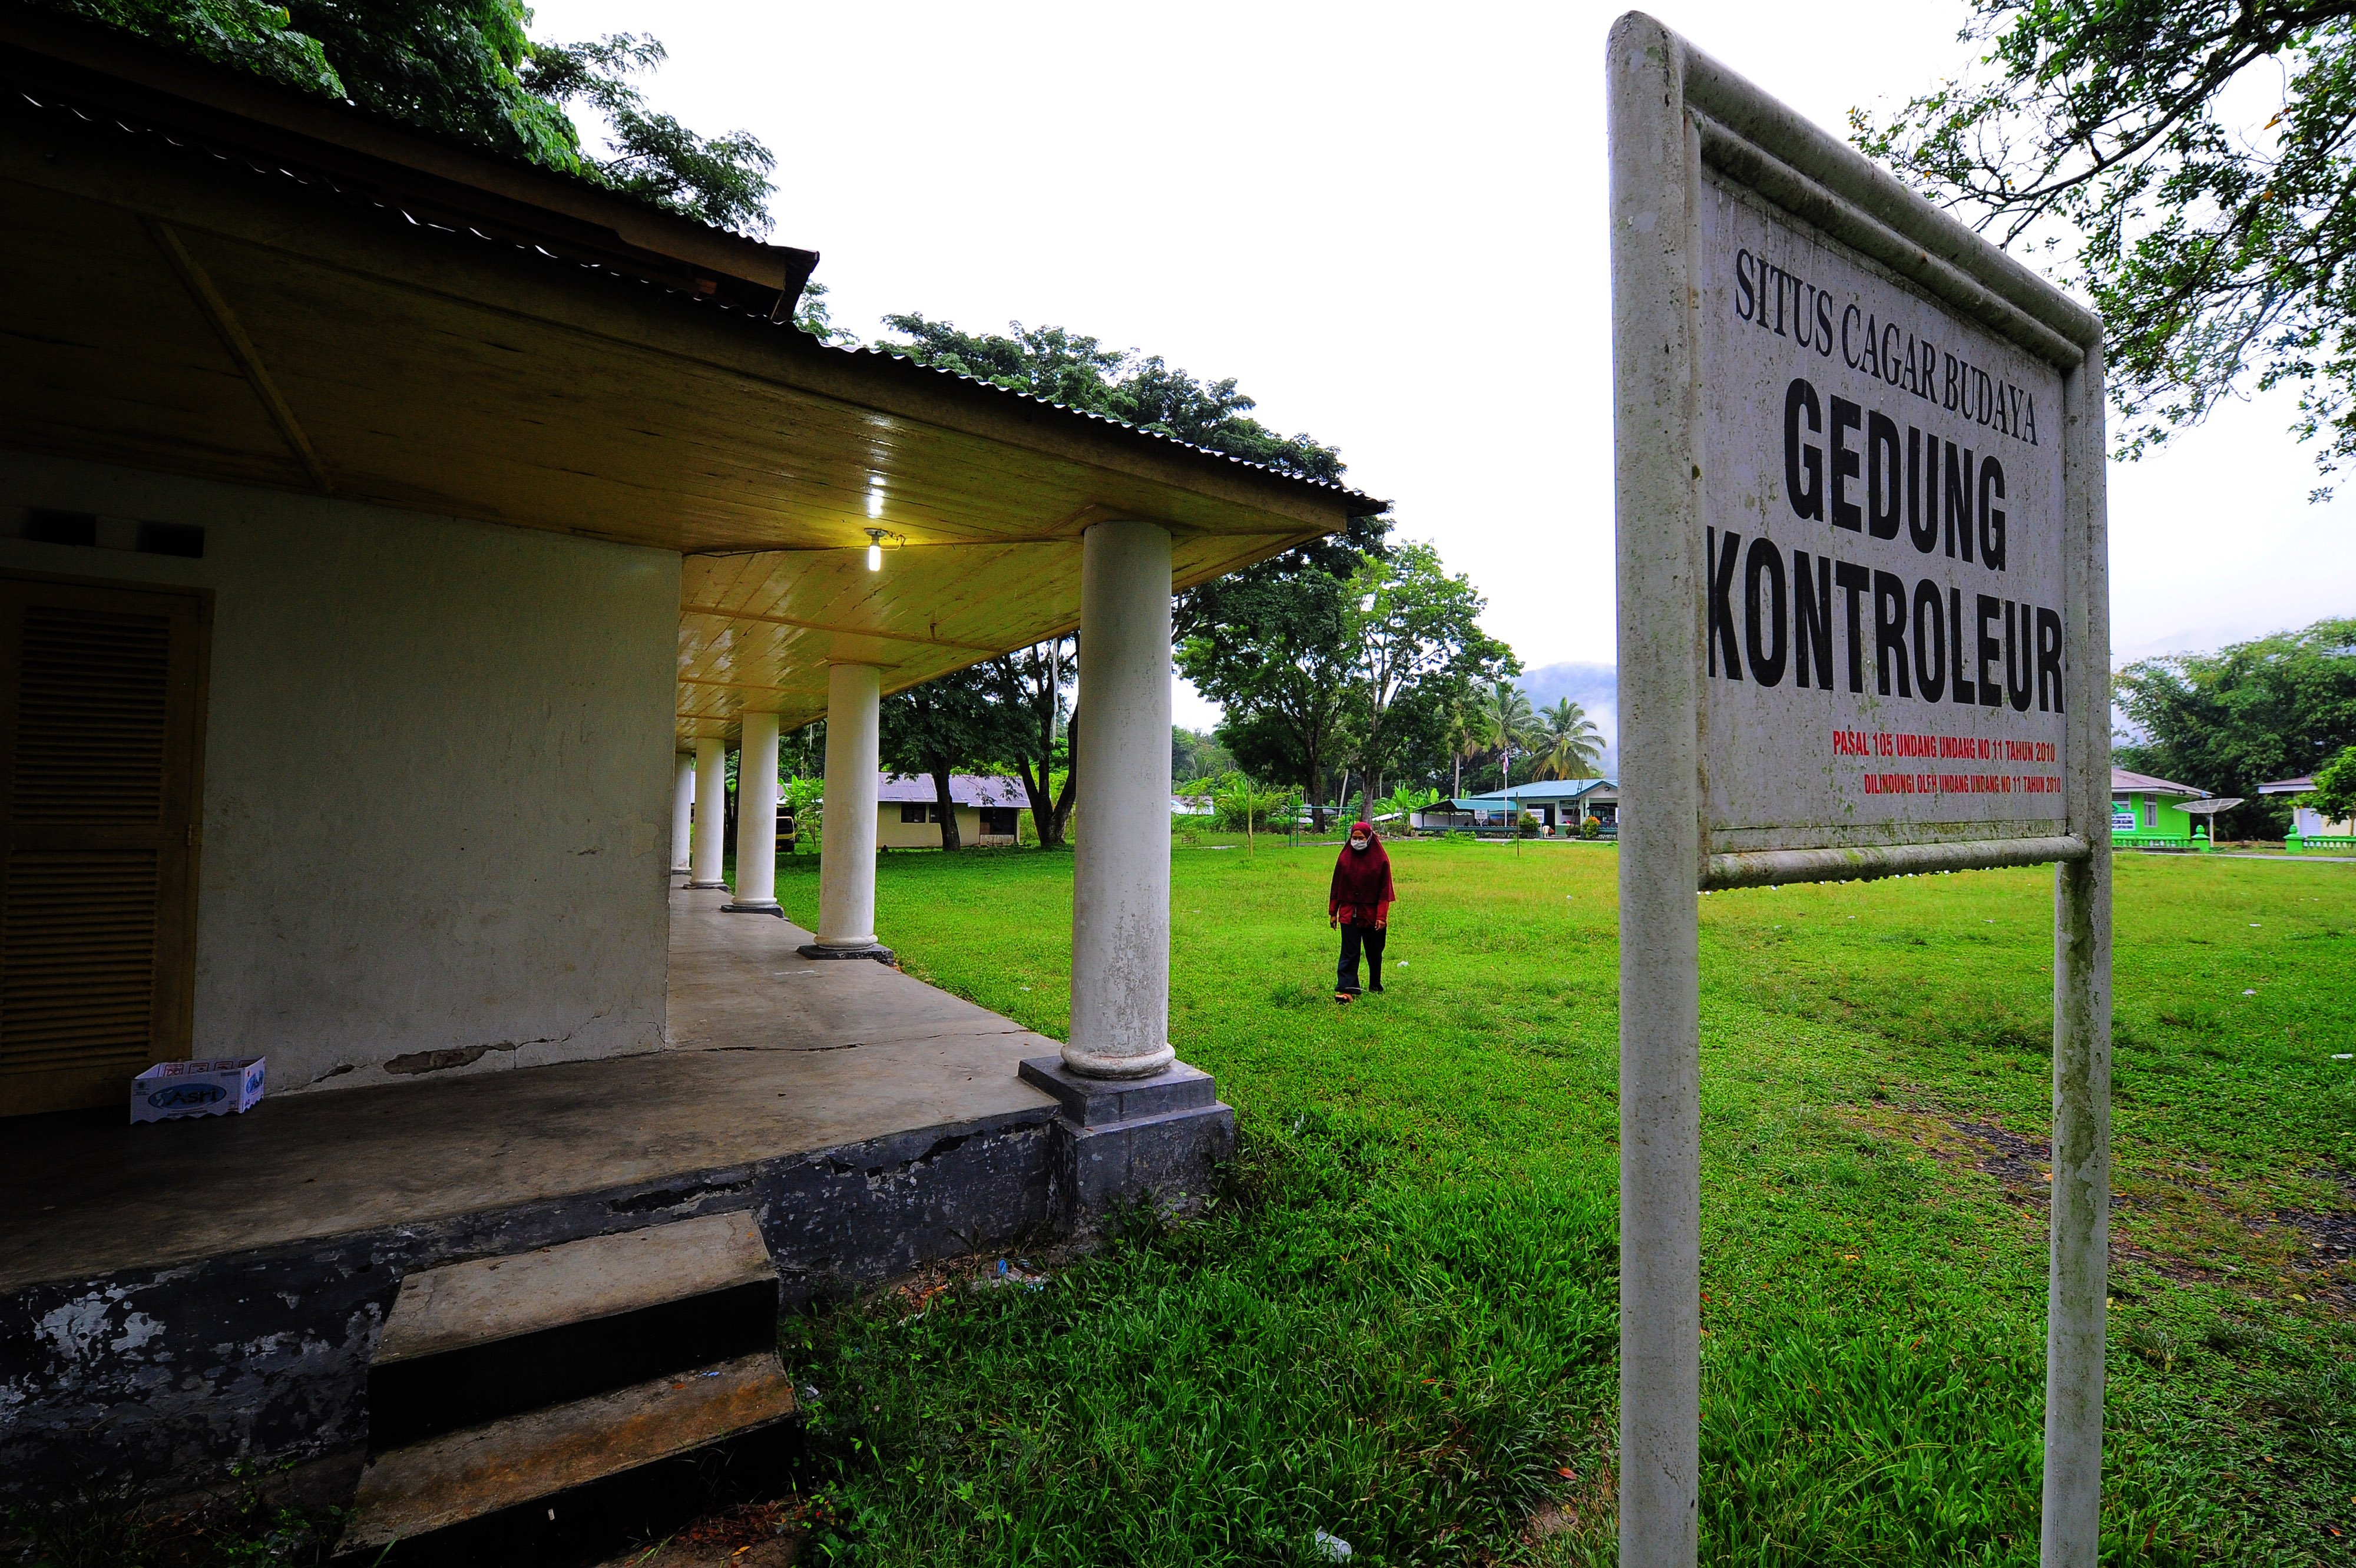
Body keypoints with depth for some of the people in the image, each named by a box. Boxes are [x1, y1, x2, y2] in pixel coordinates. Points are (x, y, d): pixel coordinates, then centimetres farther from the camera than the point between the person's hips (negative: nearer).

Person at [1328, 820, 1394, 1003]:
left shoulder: (1381, 859, -5)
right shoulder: (1344, 858, 1)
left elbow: (1385, 890, -5)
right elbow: (1336, 887, 6)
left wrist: (1382, 916, -11)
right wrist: (1333, 912, 6)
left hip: (1372, 914, 0)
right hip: (1349, 913, 1)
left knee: (1374, 953, 14)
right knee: (1349, 952, -6)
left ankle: (1376, 986, 33)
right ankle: (1346, 989, -9)